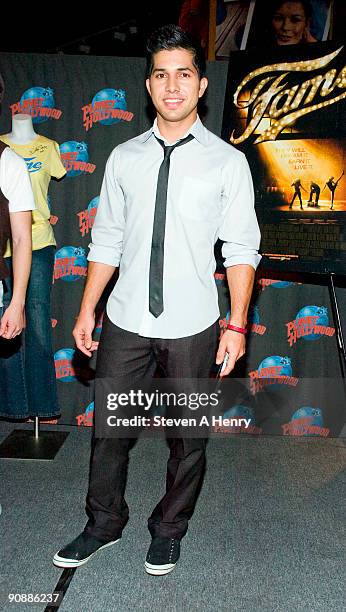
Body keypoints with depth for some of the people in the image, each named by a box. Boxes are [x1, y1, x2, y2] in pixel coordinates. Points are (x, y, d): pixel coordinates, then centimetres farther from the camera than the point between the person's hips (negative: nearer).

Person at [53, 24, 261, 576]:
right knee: (109, 428, 13)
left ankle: (169, 531, 37)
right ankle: (103, 525, 37)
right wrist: (87, 312, 4)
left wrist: (238, 325, -10)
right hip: (125, 323, 2)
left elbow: (241, 250, -4)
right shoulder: (124, 158, 4)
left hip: (192, 327, -2)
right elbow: (107, 241, 7)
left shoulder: (227, 161, -3)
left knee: (188, 436, 13)